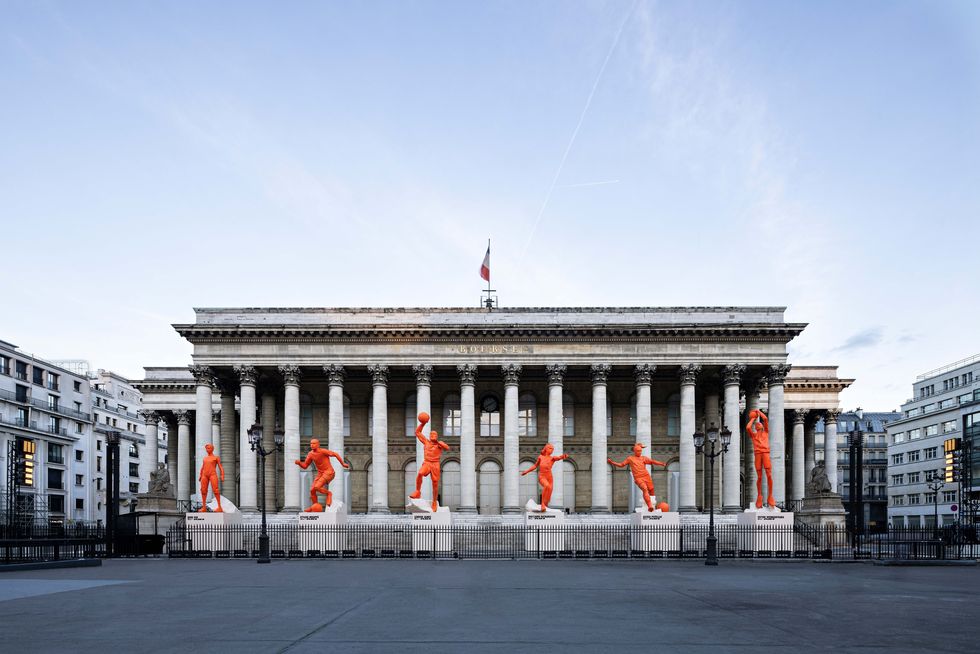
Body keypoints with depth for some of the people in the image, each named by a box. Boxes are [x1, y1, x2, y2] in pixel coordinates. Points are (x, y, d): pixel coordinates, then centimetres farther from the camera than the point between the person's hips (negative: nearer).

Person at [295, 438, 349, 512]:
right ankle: (314, 507, 18)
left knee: (317, 487, -23)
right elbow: (305, 466, 8)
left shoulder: (323, 451, -16)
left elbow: (335, 454, -11)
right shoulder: (310, 454, 3)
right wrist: (299, 463, -13)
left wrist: (343, 464, -13)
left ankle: (328, 493, 4)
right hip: (320, 474, 7)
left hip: (329, 472, -7)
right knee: (312, 490, 0)